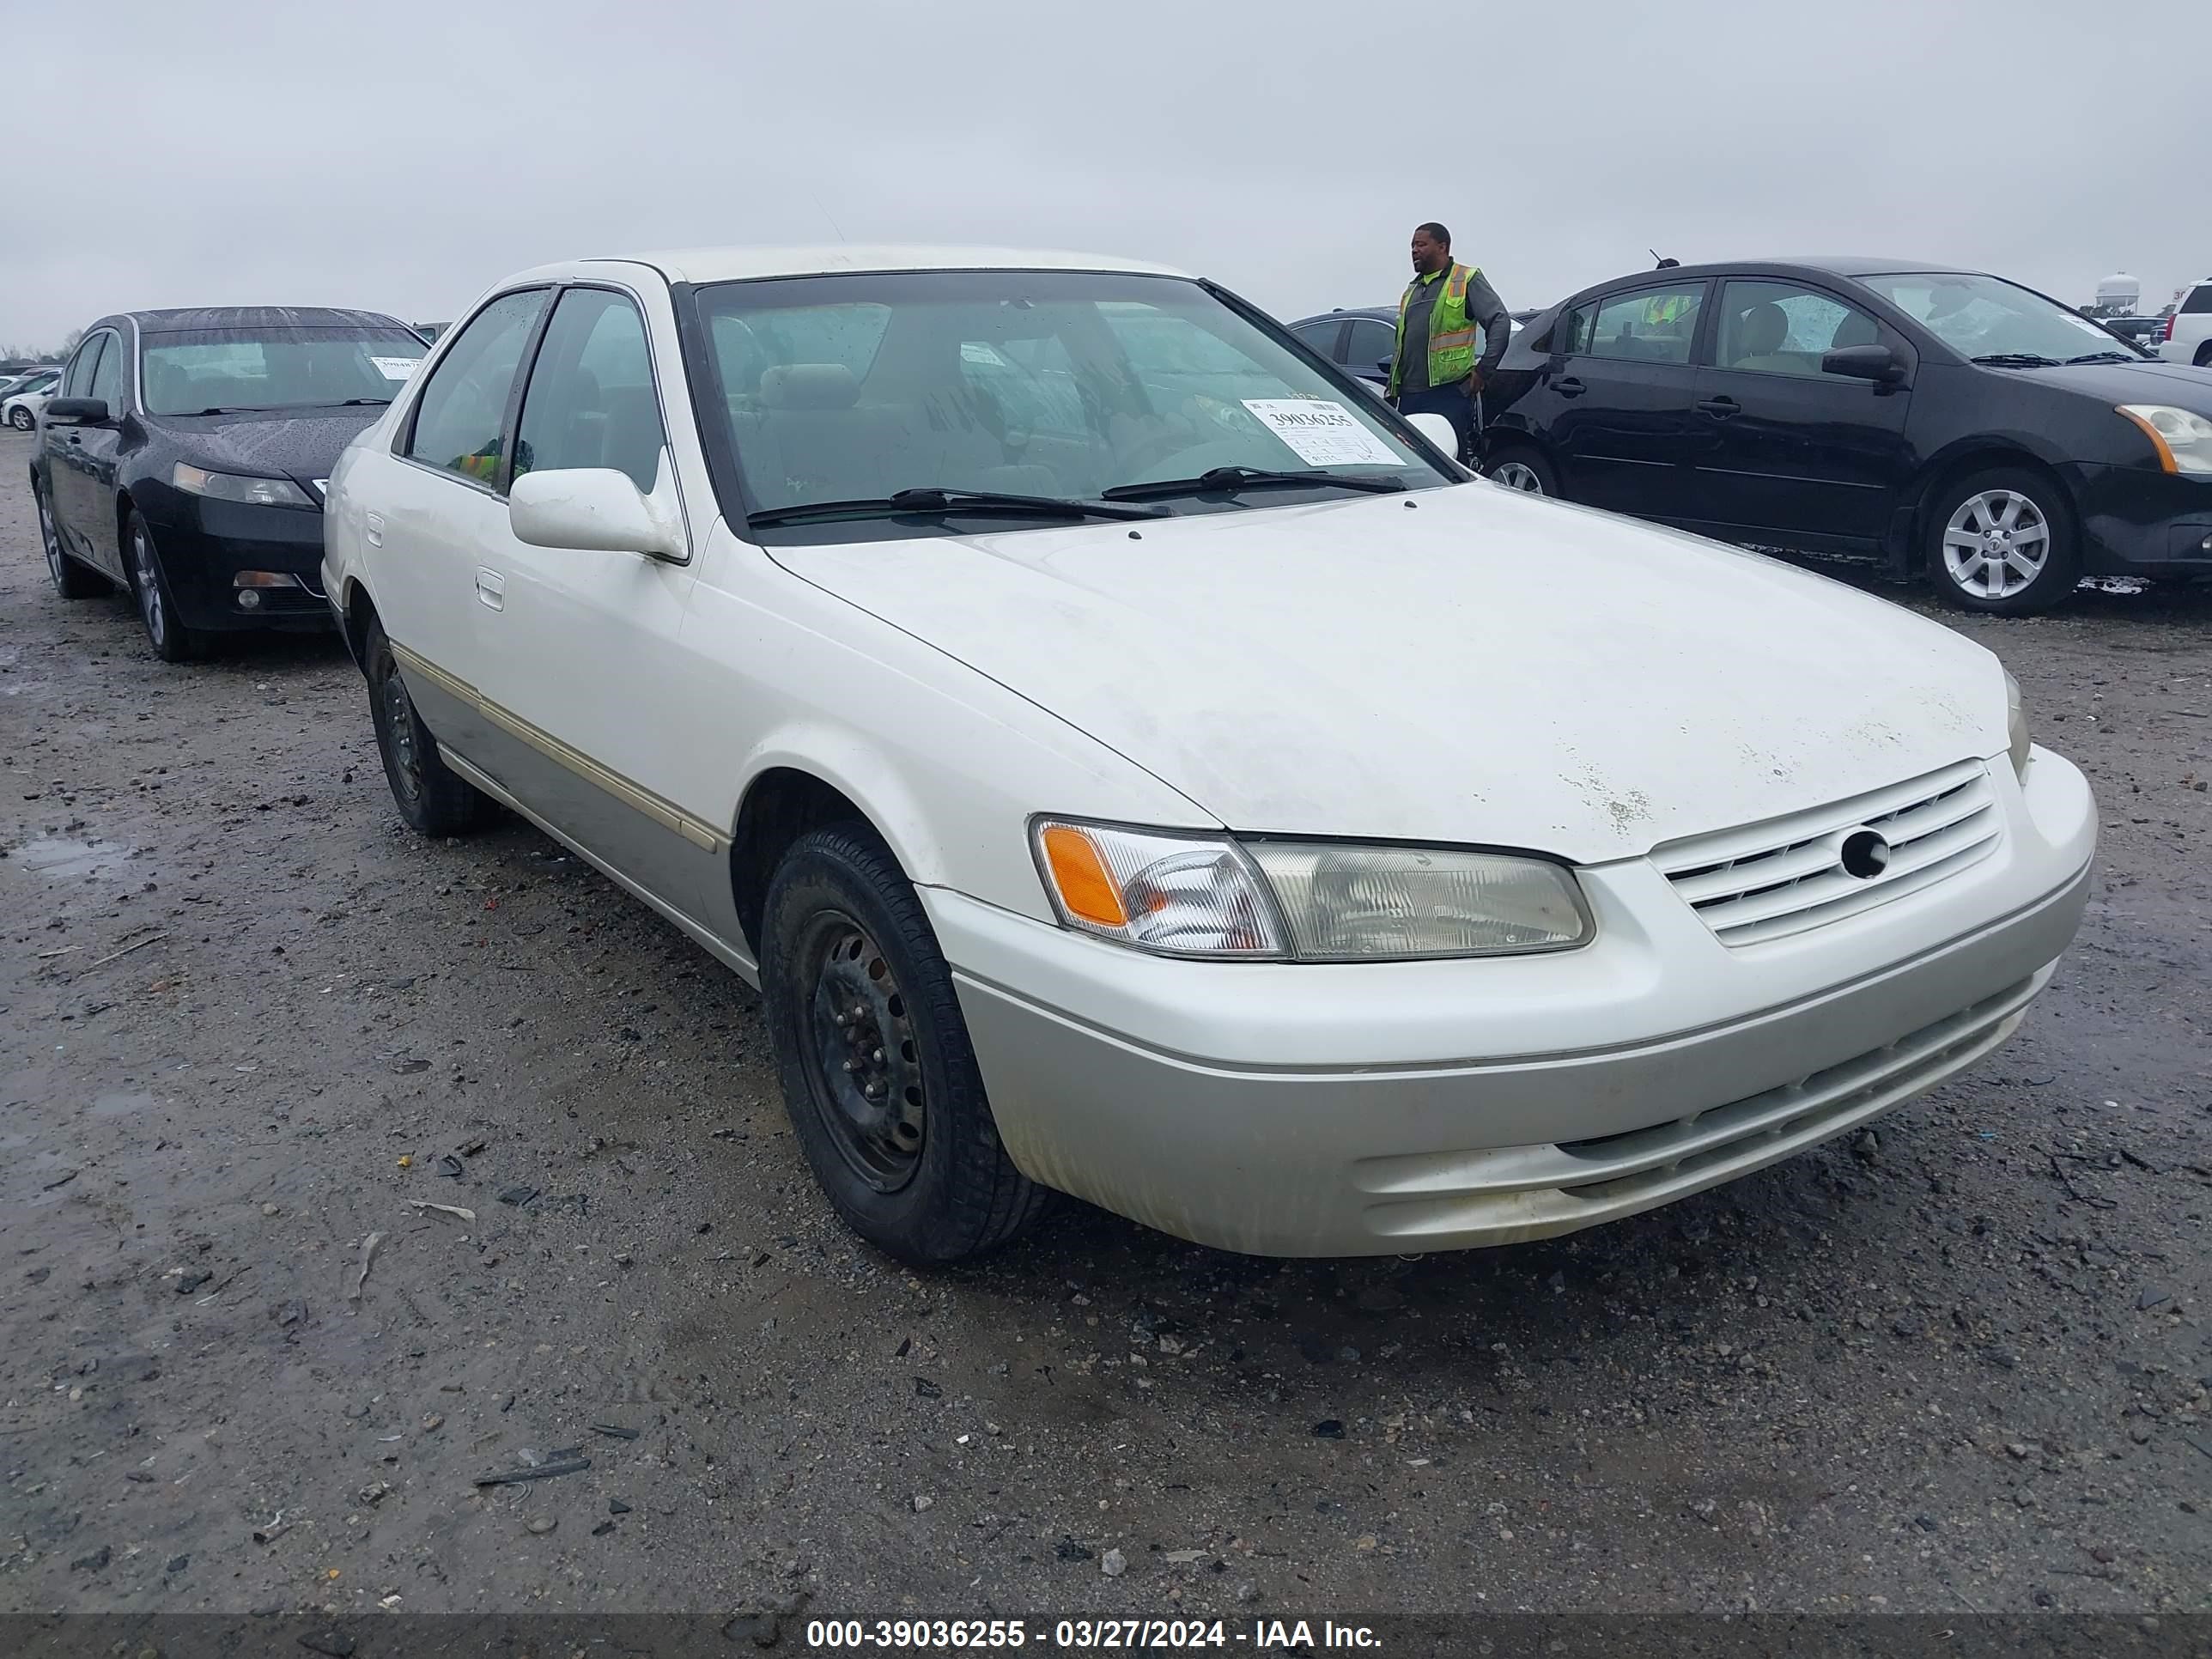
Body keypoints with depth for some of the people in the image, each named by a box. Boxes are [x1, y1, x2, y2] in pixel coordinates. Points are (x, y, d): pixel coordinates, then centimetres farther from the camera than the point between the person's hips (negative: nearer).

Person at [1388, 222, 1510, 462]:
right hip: (1409, 396, 7)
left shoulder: (1467, 280, 1)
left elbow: (1500, 322, -6)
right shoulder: (1412, 289, 22)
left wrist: (1483, 370, -10)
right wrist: (1391, 392, 20)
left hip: (1449, 394, -7)